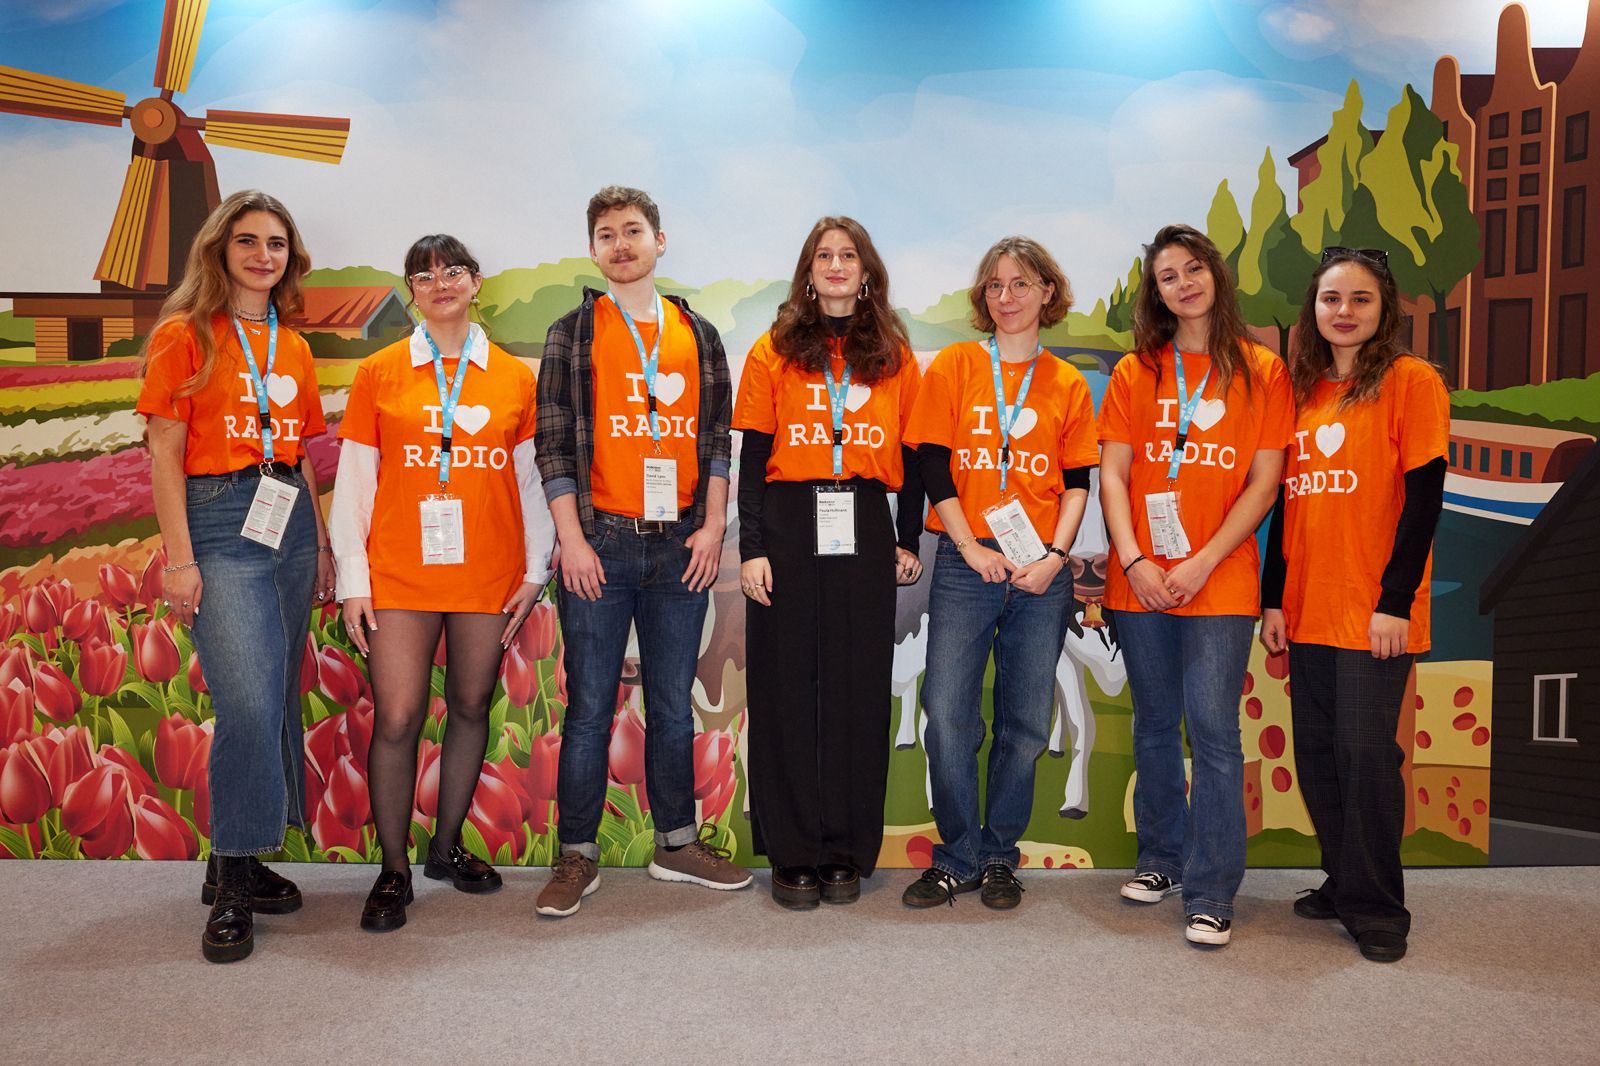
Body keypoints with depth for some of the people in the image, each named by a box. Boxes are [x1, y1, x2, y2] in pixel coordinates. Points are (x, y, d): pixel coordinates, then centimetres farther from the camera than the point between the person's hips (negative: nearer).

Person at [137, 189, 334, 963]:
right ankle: (232, 886, -4)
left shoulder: (294, 349, 16)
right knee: (249, 701, -16)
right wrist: (178, 558, -12)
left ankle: (236, 860, 21)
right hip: (219, 521, -6)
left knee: (277, 698, 7)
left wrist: (321, 543, 14)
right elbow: (164, 451, -5)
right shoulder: (186, 335, 0)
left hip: (289, 522, 6)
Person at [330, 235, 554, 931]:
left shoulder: (513, 377, 7)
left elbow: (530, 481, 10)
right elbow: (353, 483, 3)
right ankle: (394, 871, 10)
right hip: (401, 575, -2)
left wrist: (535, 570, 5)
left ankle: (447, 847, 27)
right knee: (397, 718, -5)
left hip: (489, 575, 2)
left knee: (471, 708, 10)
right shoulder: (379, 373, 4)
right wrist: (352, 581, -2)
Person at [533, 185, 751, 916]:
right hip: (599, 540, -2)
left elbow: (719, 437, 11)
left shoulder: (699, 336, 13)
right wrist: (572, 538, -9)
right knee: (590, 706, 1)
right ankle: (578, 856, 12)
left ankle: (677, 844, 23)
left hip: (681, 544, 3)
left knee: (673, 704, 11)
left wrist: (712, 526, 0)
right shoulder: (572, 333, 6)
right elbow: (554, 442, -1)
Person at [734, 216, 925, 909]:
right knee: (787, 687, 1)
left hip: (865, 532, 1)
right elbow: (753, 456, 2)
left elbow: (911, 456, 11)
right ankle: (792, 854, 12)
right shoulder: (774, 352, 7)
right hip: (789, 527, -1)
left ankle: (847, 852, 15)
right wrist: (752, 546, -6)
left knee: (859, 689, 4)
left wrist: (908, 540, 5)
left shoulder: (895, 358, 11)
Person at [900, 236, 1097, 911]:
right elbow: (932, 466, -1)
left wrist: (1055, 556, -7)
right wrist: (974, 549, -9)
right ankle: (958, 856, 11)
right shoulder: (955, 366, 5)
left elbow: (1078, 481, 8)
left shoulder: (1067, 385, 10)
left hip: (1042, 571, 2)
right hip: (966, 563, -1)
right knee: (947, 714, -6)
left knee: (1026, 722, 5)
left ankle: (999, 856, 21)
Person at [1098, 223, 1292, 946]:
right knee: (1155, 727, 12)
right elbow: (1112, 473, 3)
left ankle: (1211, 894, 2)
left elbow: (1264, 483, -2)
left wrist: (1201, 562, -11)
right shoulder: (1135, 372, 9)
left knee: (1213, 730, -7)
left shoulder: (1261, 372, 3)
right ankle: (1161, 858, 28)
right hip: (1140, 582, 3)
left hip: (1221, 583, -2)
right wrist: (1134, 560, -10)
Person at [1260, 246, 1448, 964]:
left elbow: (1423, 498, -9)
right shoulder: (1303, 391, 12)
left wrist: (1396, 599, -15)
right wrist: (1274, 597, 10)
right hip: (1307, 609, 6)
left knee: (1365, 750, -2)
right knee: (1316, 750, 10)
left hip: (1375, 611, -6)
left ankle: (1376, 907, 13)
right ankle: (1343, 884, 26)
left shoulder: (1411, 381, -4)